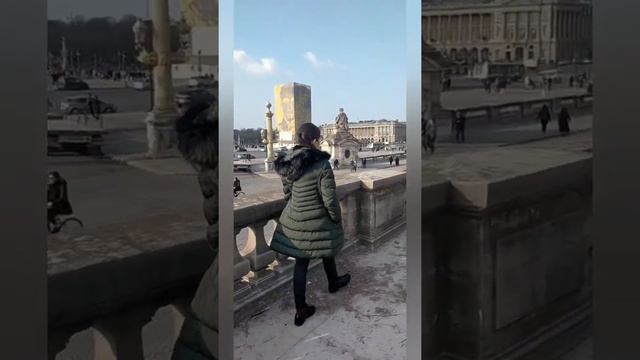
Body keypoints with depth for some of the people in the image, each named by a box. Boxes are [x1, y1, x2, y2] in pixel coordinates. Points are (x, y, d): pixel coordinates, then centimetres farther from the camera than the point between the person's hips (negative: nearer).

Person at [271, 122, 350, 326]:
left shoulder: (287, 164, -1)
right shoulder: (321, 164, -20)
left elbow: (287, 194, 9)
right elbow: (330, 199, -19)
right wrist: (338, 219, -3)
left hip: (294, 221, 5)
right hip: (317, 222, -4)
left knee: (300, 263, 11)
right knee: (327, 252, 24)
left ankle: (300, 310, 14)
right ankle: (333, 283, 51)